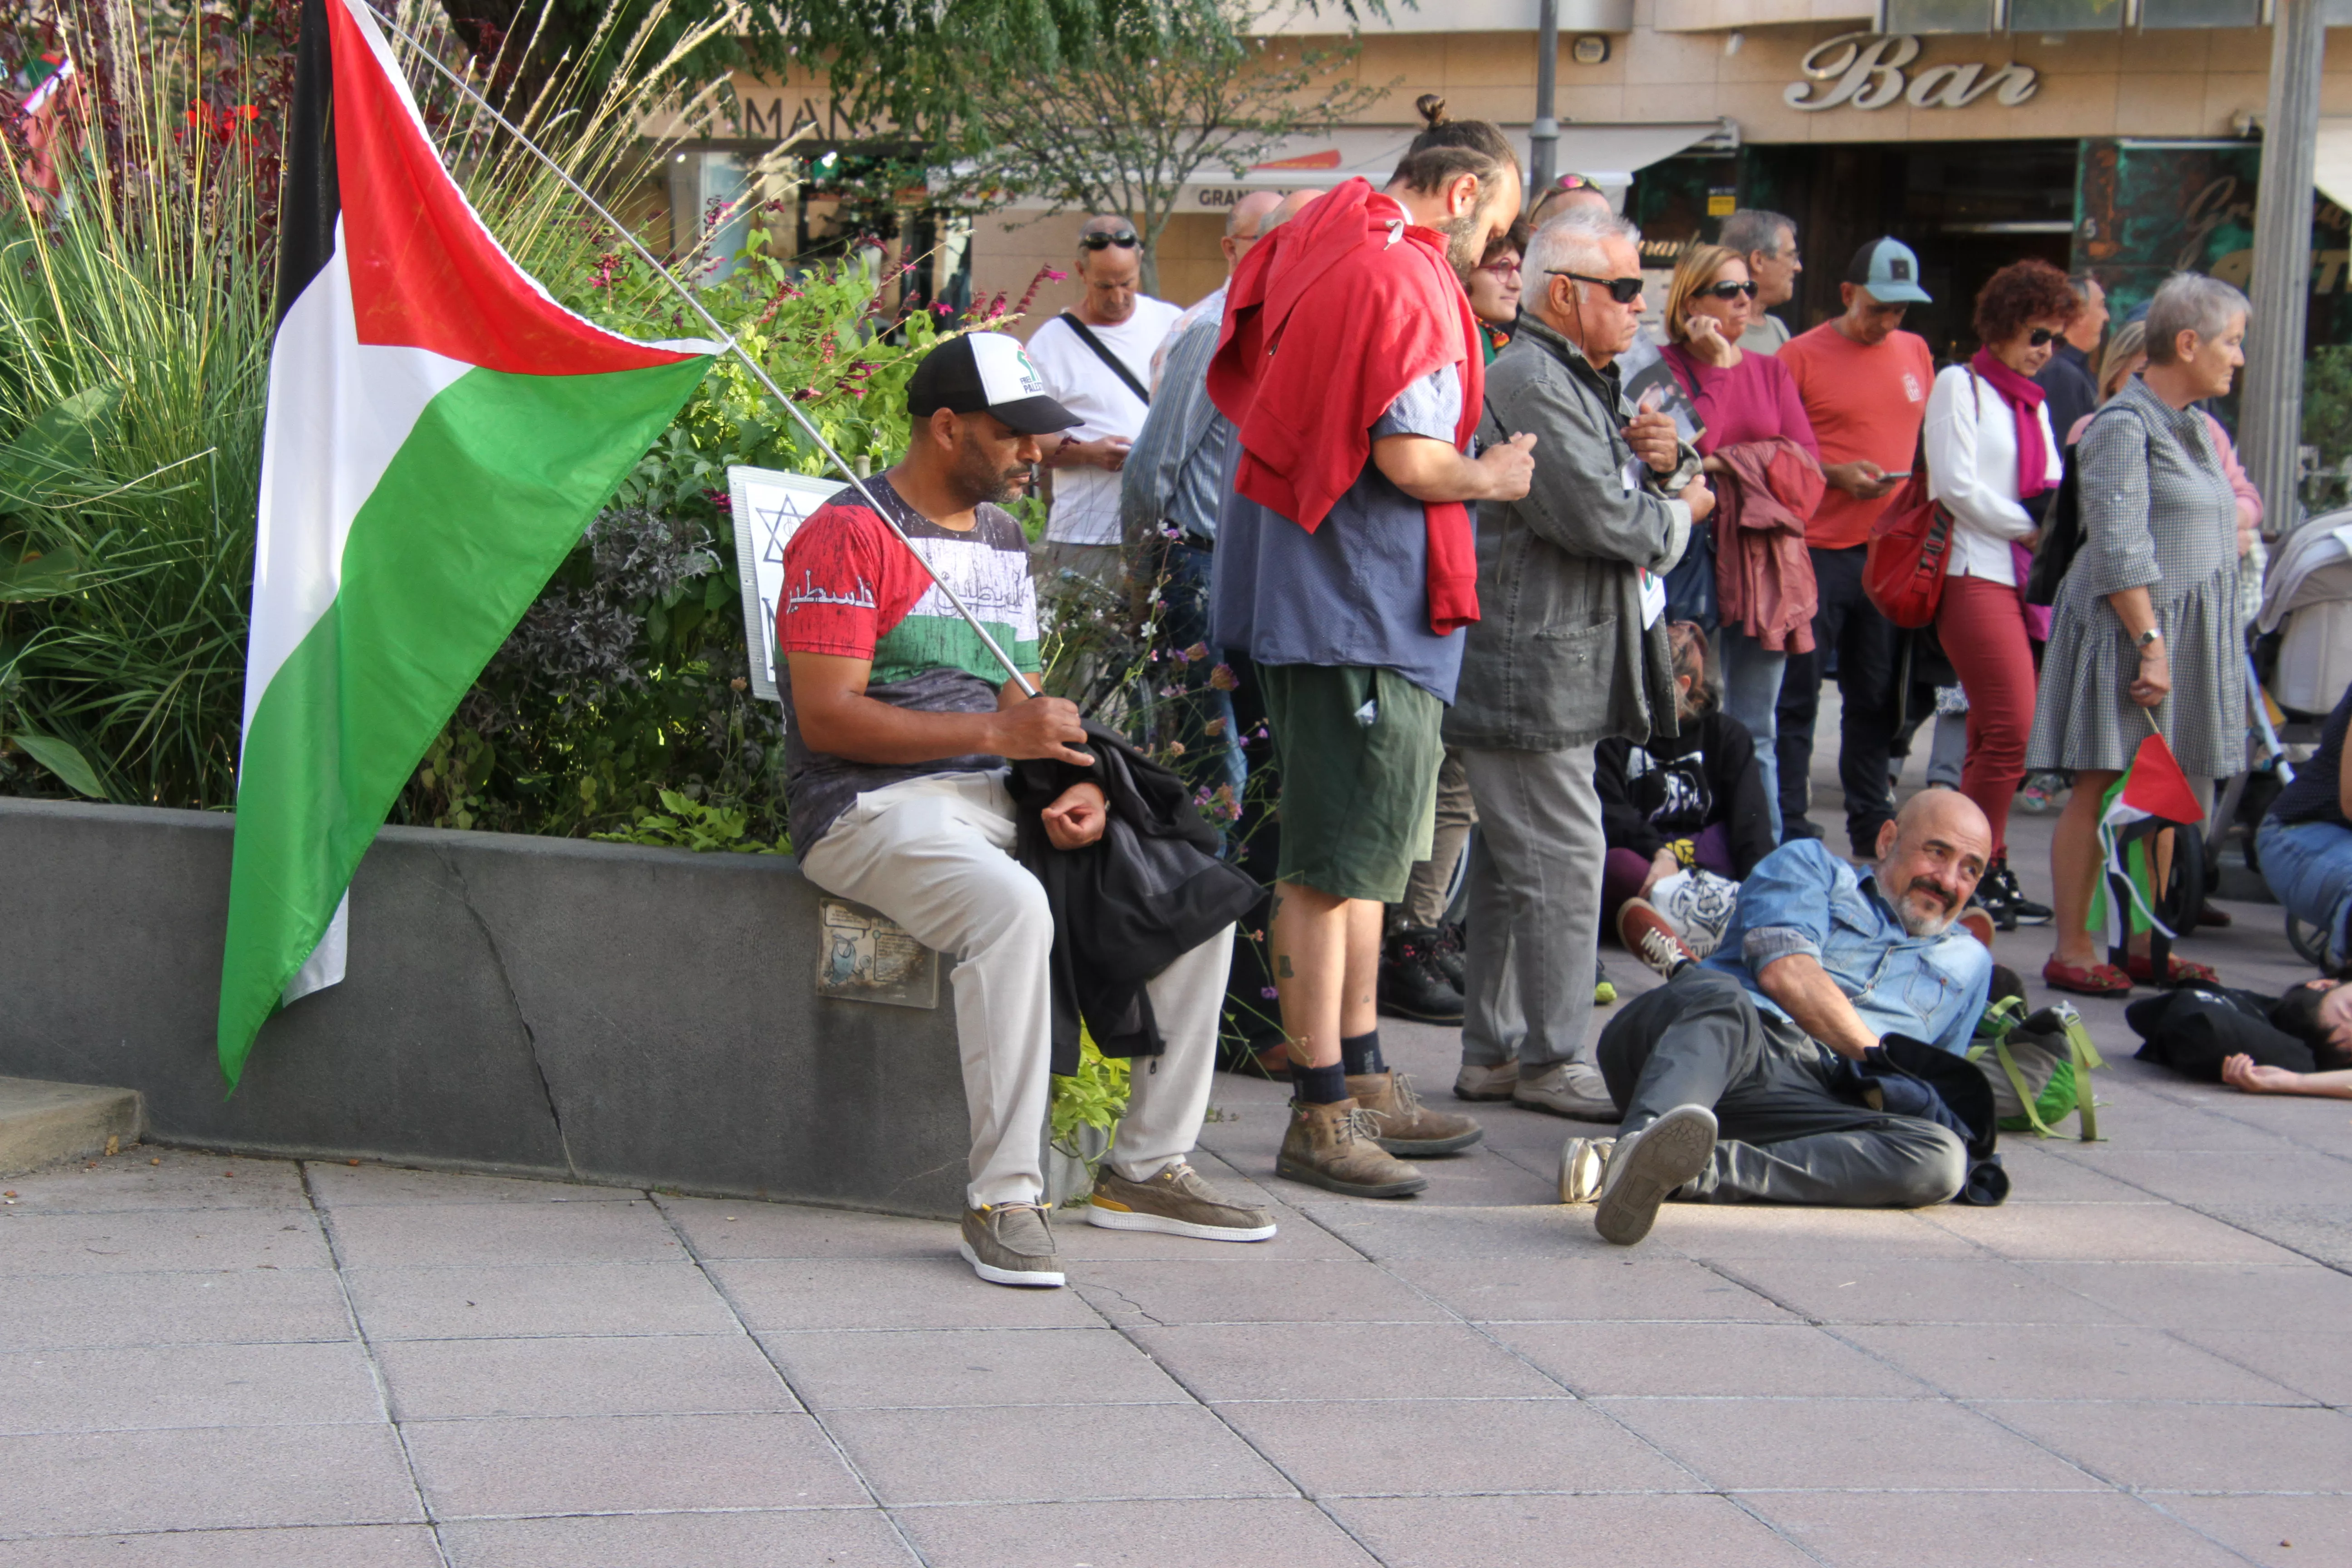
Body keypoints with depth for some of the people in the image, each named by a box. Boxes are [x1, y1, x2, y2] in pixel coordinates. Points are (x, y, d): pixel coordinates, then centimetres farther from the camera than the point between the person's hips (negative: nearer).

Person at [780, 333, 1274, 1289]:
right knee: (1011, 908, -38)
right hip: (875, 807, -8)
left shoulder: (1003, 539, 20)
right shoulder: (846, 536, -7)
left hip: (996, 802, 8)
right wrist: (998, 731, -20)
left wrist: (1076, 786, -2)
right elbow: (827, 717, -16)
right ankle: (1003, 1201, -32)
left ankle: (1148, 1168, 2)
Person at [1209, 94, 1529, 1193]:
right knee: (1336, 862, -5)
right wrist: (1494, 478, -4)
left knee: (1358, 851, 19)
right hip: (1362, 602, -10)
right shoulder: (1406, 278, -16)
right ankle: (1321, 1117, 0)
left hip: (1302, 590, 10)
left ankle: (1362, 1086, 27)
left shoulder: (1315, 247, 13)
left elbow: (1248, 393, 22)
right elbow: (1409, 456, -23)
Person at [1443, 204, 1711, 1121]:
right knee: (1562, 864, -6)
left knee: (1513, 868, 14)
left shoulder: (1589, 383, 19)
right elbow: (1599, 520, -23)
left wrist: (1666, 464, 0)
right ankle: (1551, 1060, 1)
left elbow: (1649, 494, 23)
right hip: (1531, 672, -11)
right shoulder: (1530, 383, -16)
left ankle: (1494, 1051, 20)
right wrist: (1678, 515, -4)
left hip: (1565, 663, 11)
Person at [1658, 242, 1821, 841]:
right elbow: (1688, 447, -14)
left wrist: (1727, 467, -8)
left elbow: (1806, 467, 5)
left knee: (1754, 734, 7)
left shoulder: (1771, 372, 16)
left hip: (1766, 565, 4)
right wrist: (1713, 366, -9)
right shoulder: (1665, 369, 1)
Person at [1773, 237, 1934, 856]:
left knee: (1878, 698, 12)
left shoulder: (1915, 353, 13)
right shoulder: (1801, 357, -5)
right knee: (1798, 697, -2)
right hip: (1818, 550, -5)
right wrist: (1835, 475, -17)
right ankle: (1790, 833, 3)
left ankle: (1873, 827, 20)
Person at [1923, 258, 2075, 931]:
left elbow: (2053, 487, 20)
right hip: (1975, 576, -8)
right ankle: (1974, 875, -7)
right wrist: (2030, 525, -5)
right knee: (2011, 731, -14)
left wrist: (2057, 509, -2)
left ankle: (1988, 872, 10)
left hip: (2024, 578, 8)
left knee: (1994, 734, 7)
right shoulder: (1960, 386, -1)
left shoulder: (2032, 403, 22)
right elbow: (1957, 486, -9)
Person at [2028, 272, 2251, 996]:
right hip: (2126, 627, -8)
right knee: (2103, 787, -7)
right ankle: (2071, 950, -4)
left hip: (2190, 630, 8)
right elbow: (2120, 551, -18)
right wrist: (2150, 643, -22)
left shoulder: (2193, 427, 16)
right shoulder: (2123, 427, -11)